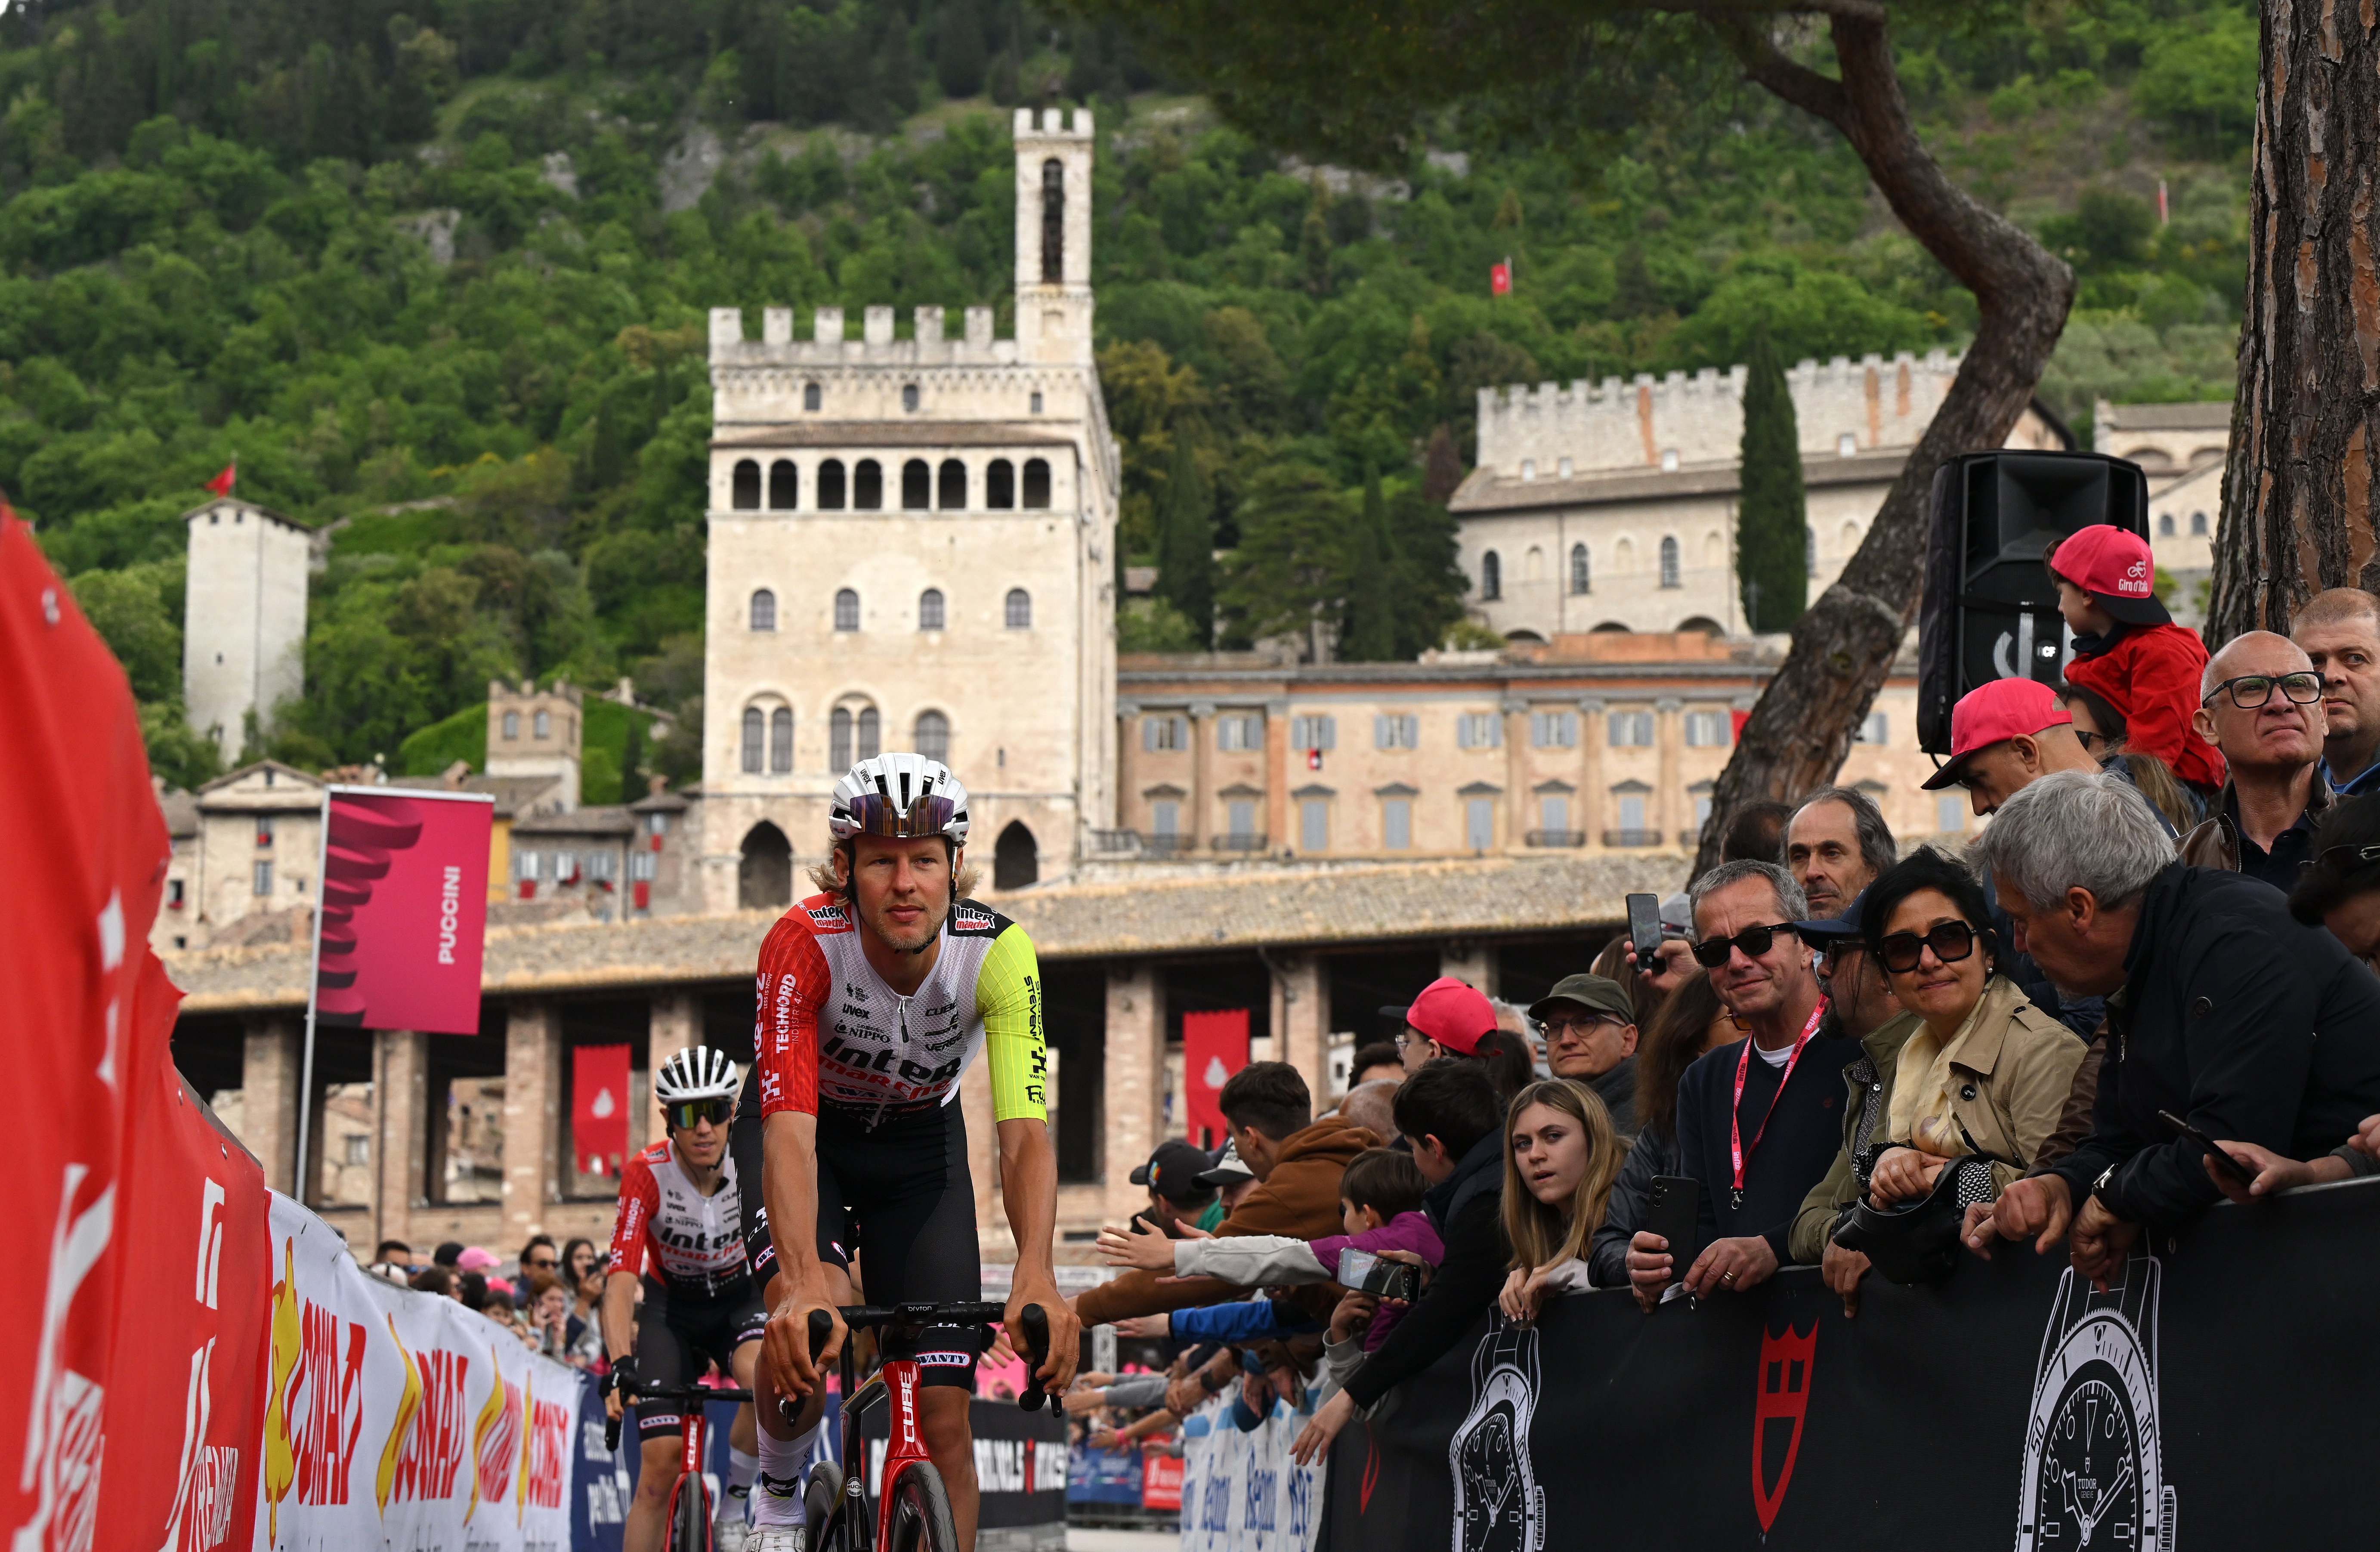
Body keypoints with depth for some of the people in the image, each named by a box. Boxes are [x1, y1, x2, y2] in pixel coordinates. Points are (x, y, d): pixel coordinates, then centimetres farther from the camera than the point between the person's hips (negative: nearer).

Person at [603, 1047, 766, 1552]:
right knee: (661, 1463, -12)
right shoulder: (646, 1175, -27)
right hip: (671, 1306, -1)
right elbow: (620, 1283, -33)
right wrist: (620, 1365, -47)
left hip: (739, 1297, 1)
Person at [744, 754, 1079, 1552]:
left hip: (924, 1143, 2)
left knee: (943, 1415, -7)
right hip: (819, 1135, -1)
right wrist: (803, 1284, -57)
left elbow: (1025, 1129, -37)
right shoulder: (804, 944, -33)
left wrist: (1035, 1275, -55)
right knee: (805, 1326, -29)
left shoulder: (997, 952, -29)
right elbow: (790, 1128, -41)